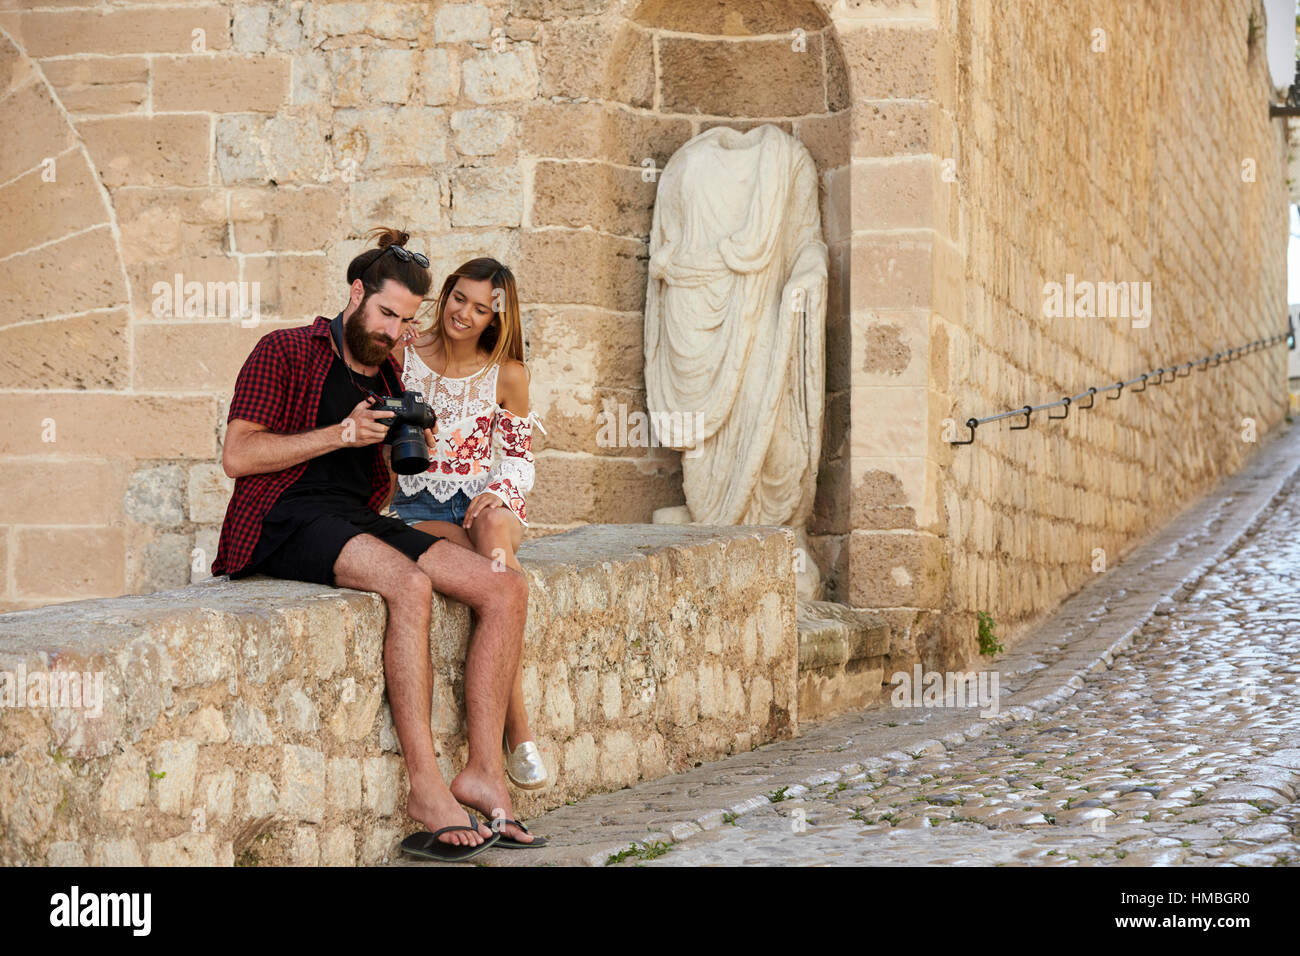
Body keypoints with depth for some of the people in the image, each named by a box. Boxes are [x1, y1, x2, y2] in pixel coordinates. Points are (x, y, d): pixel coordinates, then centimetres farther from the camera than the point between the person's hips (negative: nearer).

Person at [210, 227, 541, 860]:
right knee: (410, 586, -36)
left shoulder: (387, 377, 23)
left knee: (506, 589, -14)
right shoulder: (285, 352, 2)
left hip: (360, 521, 7)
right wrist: (342, 434, -14)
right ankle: (425, 786, -34)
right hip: (288, 517, -7)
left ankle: (483, 771, -17)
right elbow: (237, 456, -8)